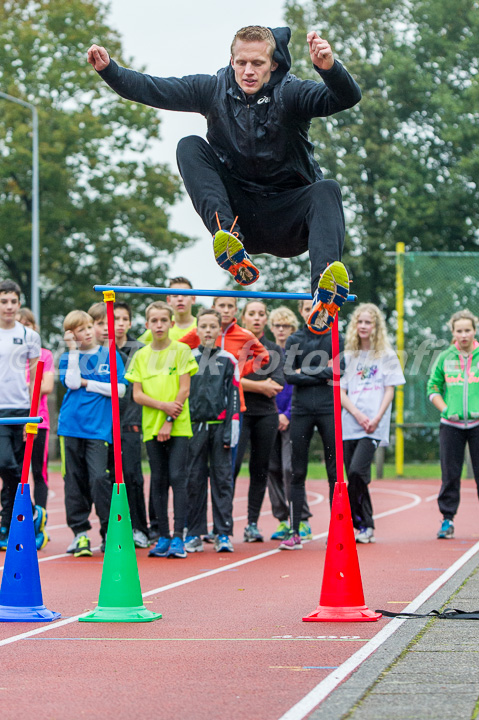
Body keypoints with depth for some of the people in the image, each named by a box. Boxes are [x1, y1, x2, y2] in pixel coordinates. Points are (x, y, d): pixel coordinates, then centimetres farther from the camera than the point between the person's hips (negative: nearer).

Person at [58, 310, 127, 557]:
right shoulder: (68, 358, 10)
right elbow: (72, 382, -9)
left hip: (99, 427, -2)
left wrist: (87, 384, -3)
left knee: (99, 478, -13)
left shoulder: (110, 355, 8)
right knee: (74, 481, 3)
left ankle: (110, 532, -3)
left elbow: (120, 389, 0)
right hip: (71, 426, 2)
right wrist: (73, 350, -8)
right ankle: (80, 533, 11)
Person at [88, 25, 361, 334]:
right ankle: (231, 244, -37)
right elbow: (151, 89, -4)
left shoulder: (290, 93, -8)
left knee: (326, 190, -32)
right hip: (236, 213, 2)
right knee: (190, 147, -15)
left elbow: (347, 98, -26)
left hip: (287, 222, -2)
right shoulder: (215, 89, 0)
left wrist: (330, 68, -48)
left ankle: (323, 297, -57)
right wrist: (109, 69, -21)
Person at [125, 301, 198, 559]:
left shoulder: (181, 350, 1)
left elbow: (184, 389, -4)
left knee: (177, 477, -9)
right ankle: (163, 537, 10)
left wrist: (169, 421, -10)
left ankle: (178, 537, -9)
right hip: (151, 427, 3)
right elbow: (137, 395, 4)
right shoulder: (141, 356, 9)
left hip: (178, 426, -3)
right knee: (158, 480, 5)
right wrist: (162, 405, -12)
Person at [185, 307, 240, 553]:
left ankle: (223, 533, 1)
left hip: (220, 426, -1)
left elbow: (234, 396, 4)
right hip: (194, 425, 1)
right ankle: (194, 533, 6)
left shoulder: (228, 360, 7)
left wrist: (232, 430, -5)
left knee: (222, 478, -1)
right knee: (194, 479, 1)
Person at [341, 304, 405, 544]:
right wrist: (357, 414, -7)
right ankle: (365, 527, 11)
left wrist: (376, 418, -10)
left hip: (374, 427, -4)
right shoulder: (348, 356, 15)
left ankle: (362, 525, -10)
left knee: (357, 472, -20)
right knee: (355, 477, 2)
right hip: (349, 424, 4)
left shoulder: (387, 355, 7)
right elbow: (341, 391, 9)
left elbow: (389, 391, 3)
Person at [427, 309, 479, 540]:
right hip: (451, 425, 1)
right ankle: (447, 519, 10)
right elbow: (433, 388, 13)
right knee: (449, 475, 3)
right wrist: (445, 409, 0)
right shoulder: (445, 358, 7)